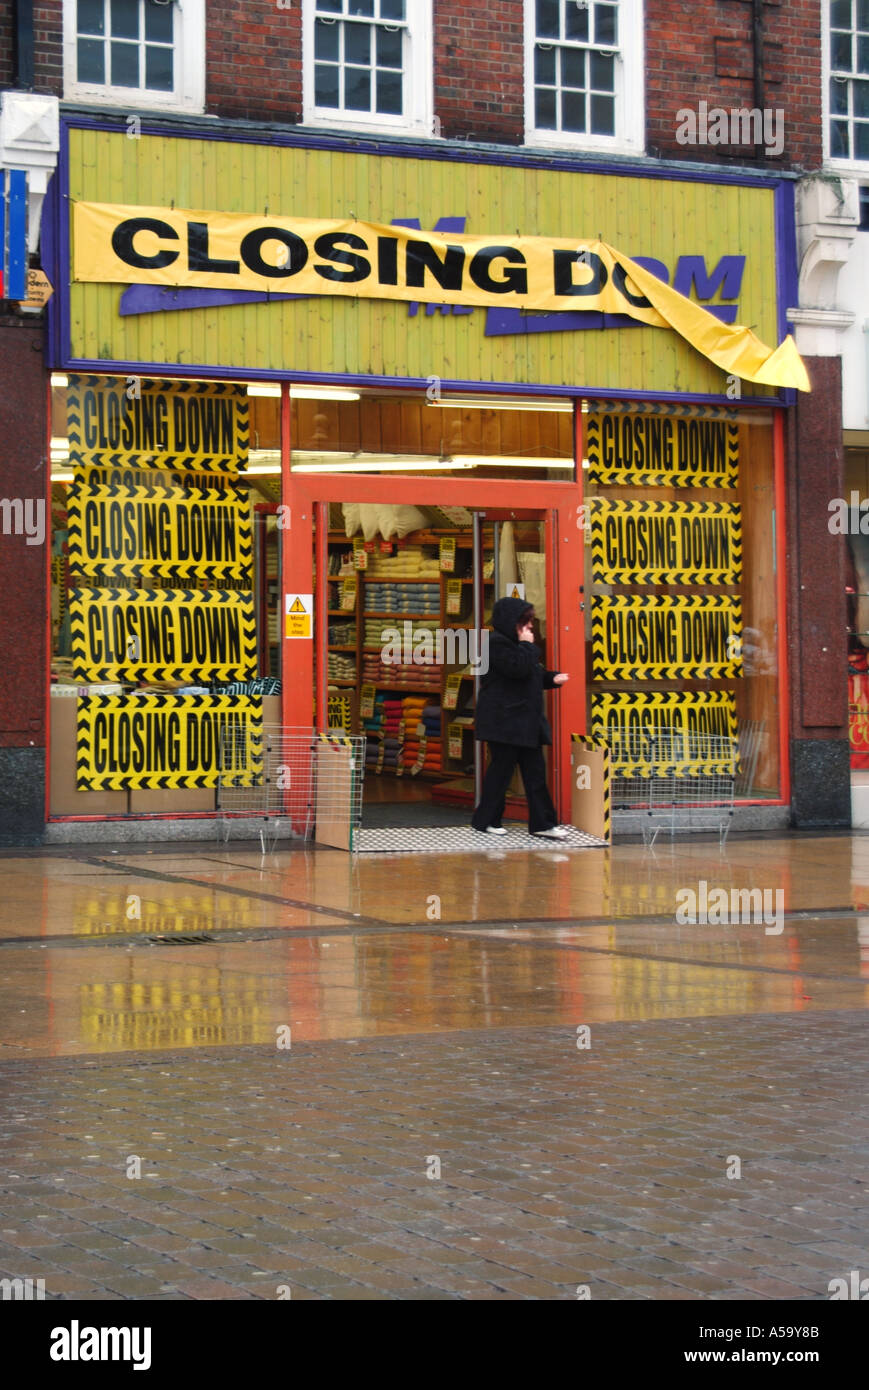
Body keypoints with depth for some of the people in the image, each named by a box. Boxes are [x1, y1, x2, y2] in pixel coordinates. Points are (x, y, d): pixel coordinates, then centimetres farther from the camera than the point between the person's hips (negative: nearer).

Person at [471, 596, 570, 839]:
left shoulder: (515, 644, 19)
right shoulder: (497, 643, -12)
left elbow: (534, 675, 24)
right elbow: (518, 668, -25)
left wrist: (552, 678, 7)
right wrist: (527, 645, -13)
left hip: (526, 721, 10)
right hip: (503, 721, -10)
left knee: (535, 771, 6)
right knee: (501, 768, -3)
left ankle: (542, 823, 7)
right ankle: (485, 820, 8)